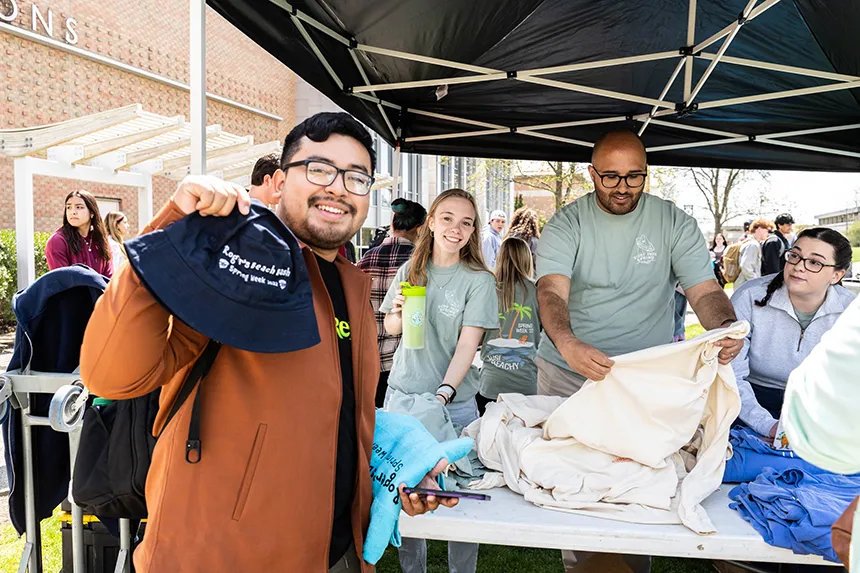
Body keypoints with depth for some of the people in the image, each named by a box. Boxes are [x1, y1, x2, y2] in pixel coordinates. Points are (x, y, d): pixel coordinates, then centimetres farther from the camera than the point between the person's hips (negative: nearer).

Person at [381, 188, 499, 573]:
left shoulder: (478, 280, -6)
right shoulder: (410, 271, 5)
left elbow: (468, 344, -13)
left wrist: (443, 394, -26)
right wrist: (399, 312, -9)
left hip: (453, 403, -3)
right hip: (401, 396, 3)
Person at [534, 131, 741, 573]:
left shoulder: (675, 222, -2)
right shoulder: (566, 224, -8)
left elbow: (705, 289, -8)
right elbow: (551, 292, -22)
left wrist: (725, 328, -31)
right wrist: (568, 345, -43)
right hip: (568, 374, 0)